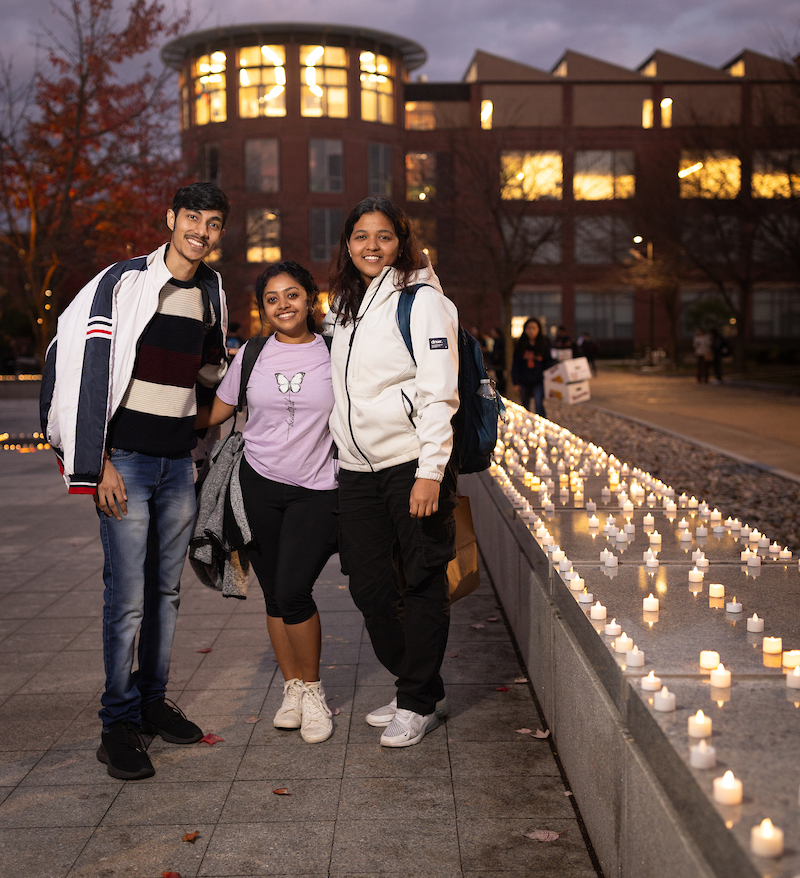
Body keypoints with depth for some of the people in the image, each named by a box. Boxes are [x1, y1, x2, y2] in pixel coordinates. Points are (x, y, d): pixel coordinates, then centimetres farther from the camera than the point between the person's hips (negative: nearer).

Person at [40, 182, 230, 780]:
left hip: (179, 461, 6)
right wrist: (96, 463, -17)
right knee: (127, 597, -6)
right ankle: (120, 723, 4)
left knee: (166, 589, 12)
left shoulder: (212, 290, 12)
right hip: (126, 459, -6)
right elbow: (88, 367, -13)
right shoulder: (125, 281, -8)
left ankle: (154, 701, 24)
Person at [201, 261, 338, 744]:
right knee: (275, 595, 7)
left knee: (292, 590, -14)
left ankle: (313, 690, 7)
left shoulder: (335, 354, 2)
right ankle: (293, 689, 23)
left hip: (317, 490, -3)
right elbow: (217, 411, 14)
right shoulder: (251, 355, 7)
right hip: (259, 485, 3)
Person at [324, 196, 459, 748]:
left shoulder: (422, 298, -6)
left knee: (421, 584, 2)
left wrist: (431, 471, -19)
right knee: (369, 585, 10)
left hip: (412, 462, -7)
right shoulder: (344, 305, 16)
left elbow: (439, 391, -13)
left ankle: (419, 703, 15)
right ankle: (420, 689, 26)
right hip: (358, 467, 7)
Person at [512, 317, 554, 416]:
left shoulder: (544, 344, 0)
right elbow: (515, 364, 3)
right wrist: (516, 382, -2)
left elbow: (549, 363, 5)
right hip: (524, 381, 2)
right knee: (525, 407, 11)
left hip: (539, 381, -2)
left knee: (539, 404, -18)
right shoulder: (520, 344, 2)